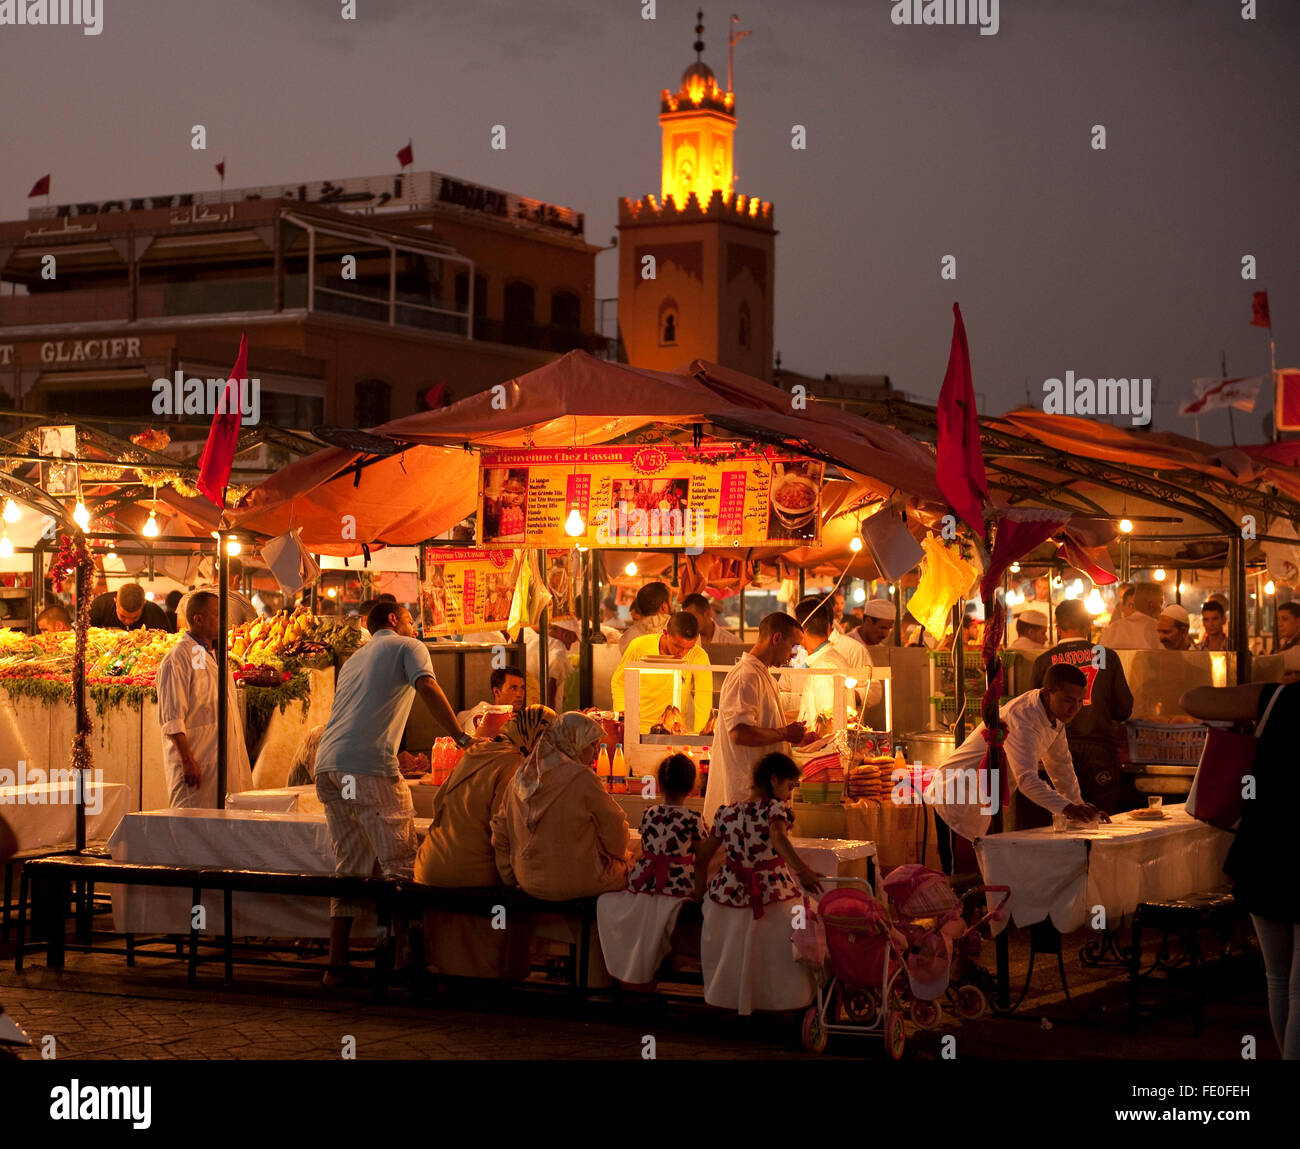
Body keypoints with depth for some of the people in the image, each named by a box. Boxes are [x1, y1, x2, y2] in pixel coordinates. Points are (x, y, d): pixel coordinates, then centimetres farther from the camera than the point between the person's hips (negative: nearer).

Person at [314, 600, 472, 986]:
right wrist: (462, 737, -6)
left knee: (350, 866, 12)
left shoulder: (354, 660, 32)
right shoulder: (408, 647, 10)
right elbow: (427, 687, -8)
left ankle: (337, 965, 9)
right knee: (399, 863, -3)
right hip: (368, 765, -7)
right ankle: (406, 958, -7)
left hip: (327, 764, 7)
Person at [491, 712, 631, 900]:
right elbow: (614, 830, -6)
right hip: (578, 884, -7)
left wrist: (512, 878, 17)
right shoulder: (581, 778, -15)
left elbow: (500, 835, 9)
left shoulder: (520, 778, 5)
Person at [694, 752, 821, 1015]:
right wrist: (801, 870, -42)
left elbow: (702, 857, 9)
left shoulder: (725, 812, 5)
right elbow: (778, 836, -32)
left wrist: (700, 893, 20)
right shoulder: (774, 807, -10)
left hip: (730, 892, 5)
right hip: (773, 891, -5)